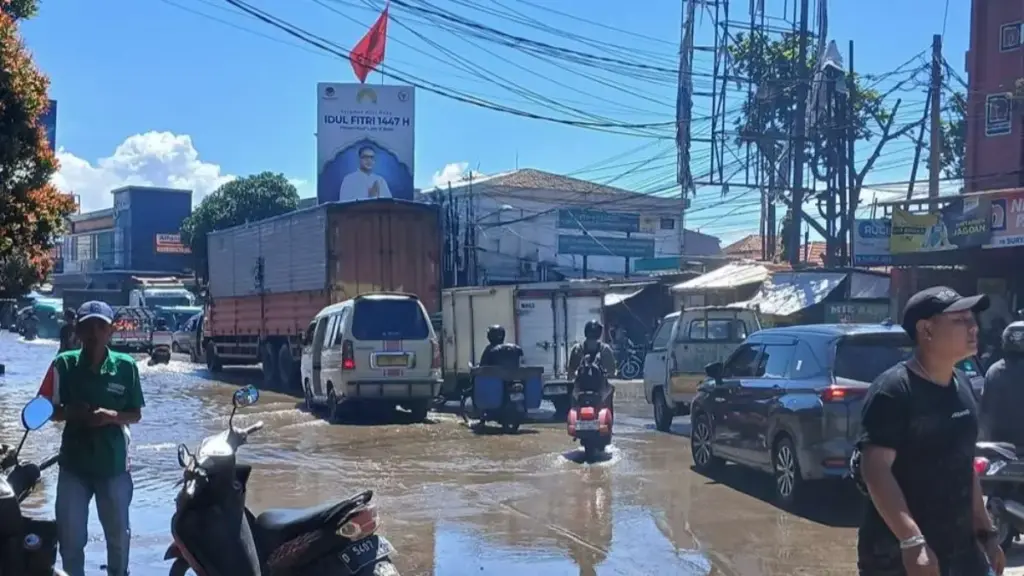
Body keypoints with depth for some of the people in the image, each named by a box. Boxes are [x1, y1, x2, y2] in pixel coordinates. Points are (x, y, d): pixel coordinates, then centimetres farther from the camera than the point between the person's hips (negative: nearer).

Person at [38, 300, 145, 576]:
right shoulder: (63, 364, -7)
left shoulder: (126, 366, -7)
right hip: (73, 464, 0)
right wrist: (72, 412, -21)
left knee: (119, 534, 15)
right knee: (70, 537, 6)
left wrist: (111, 416, -19)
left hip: (114, 464, 0)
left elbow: (136, 414, 0)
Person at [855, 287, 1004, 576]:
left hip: (959, 547, 8)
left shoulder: (962, 386, 10)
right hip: (896, 552, -8)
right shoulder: (893, 390, -15)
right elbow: (875, 470, -22)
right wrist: (912, 542, -30)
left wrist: (985, 531, 18)